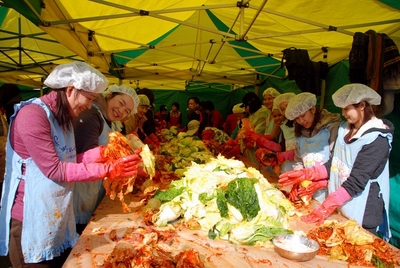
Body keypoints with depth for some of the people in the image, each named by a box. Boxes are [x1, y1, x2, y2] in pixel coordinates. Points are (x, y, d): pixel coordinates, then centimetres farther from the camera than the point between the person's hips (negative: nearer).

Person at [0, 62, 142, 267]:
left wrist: (102, 153, -4)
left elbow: (66, 161, 7)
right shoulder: (32, 114, -19)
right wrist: (107, 170, -25)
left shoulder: (62, 117, 10)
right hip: (31, 220, -8)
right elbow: (54, 169, -23)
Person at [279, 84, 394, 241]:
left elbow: (356, 182, -23)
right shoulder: (345, 129, 6)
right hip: (339, 209, 6)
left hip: (362, 216, -6)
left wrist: (326, 207, -29)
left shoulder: (377, 139, -16)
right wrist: (306, 174, -3)